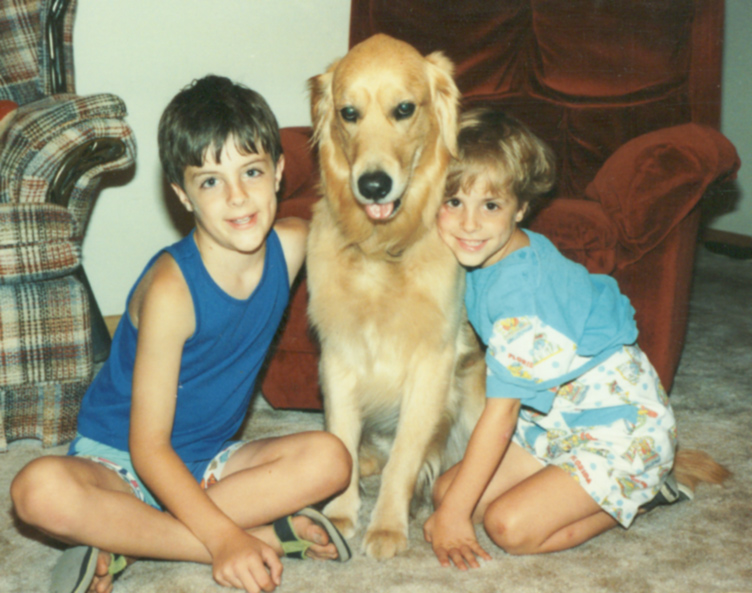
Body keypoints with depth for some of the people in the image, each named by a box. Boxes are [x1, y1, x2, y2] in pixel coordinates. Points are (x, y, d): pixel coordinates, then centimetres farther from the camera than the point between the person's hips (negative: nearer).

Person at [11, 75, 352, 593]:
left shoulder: (292, 244, -10)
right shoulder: (172, 290, -26)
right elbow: (148, 446, -23)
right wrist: (223, 539, -30)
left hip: (209, 462, 5)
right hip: (118, 460, -5)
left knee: (330, 459, -22)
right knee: (39, 491, -35)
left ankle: (123, 541, -19)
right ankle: (266, 535, -29)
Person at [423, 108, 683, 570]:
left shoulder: (518, 288, -28)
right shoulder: (486, 258, -2)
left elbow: (502, 410, -25)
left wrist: (454, 514, -20)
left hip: (622, 429, -9)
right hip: (555, 420, 9)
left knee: (511, 525, -21)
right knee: (447, 490, 0)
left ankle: (640, 491, 4)